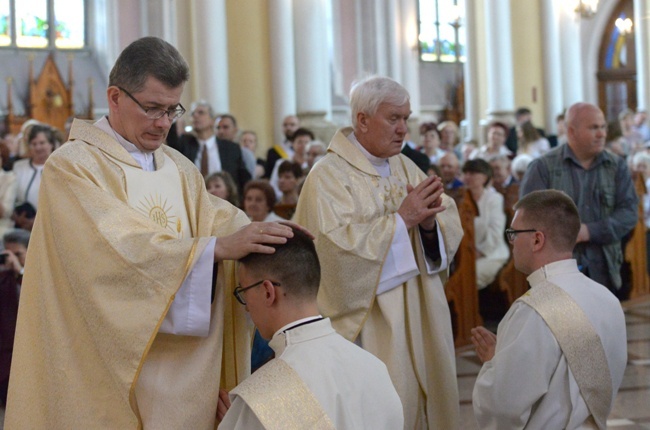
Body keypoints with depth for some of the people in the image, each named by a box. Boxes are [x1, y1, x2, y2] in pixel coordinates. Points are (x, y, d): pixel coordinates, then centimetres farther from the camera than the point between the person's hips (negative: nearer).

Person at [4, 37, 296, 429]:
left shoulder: (180, 168, 12)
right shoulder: (72, 167, -9)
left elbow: (219, 219, -2)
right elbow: (116, 249, -22)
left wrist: (258, 234, -24)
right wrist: (217, 247, -29)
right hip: (109, 368, -5)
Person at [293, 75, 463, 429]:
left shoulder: (405, 168, 11)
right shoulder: (329, 176, -10)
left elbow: (450, 224, 6)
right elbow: (338, 245, -22)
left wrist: (429, 220, -16)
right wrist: (401, 220, -21)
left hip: (419, 318, 7)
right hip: (369, 325, -6)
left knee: (424, 398, 11)